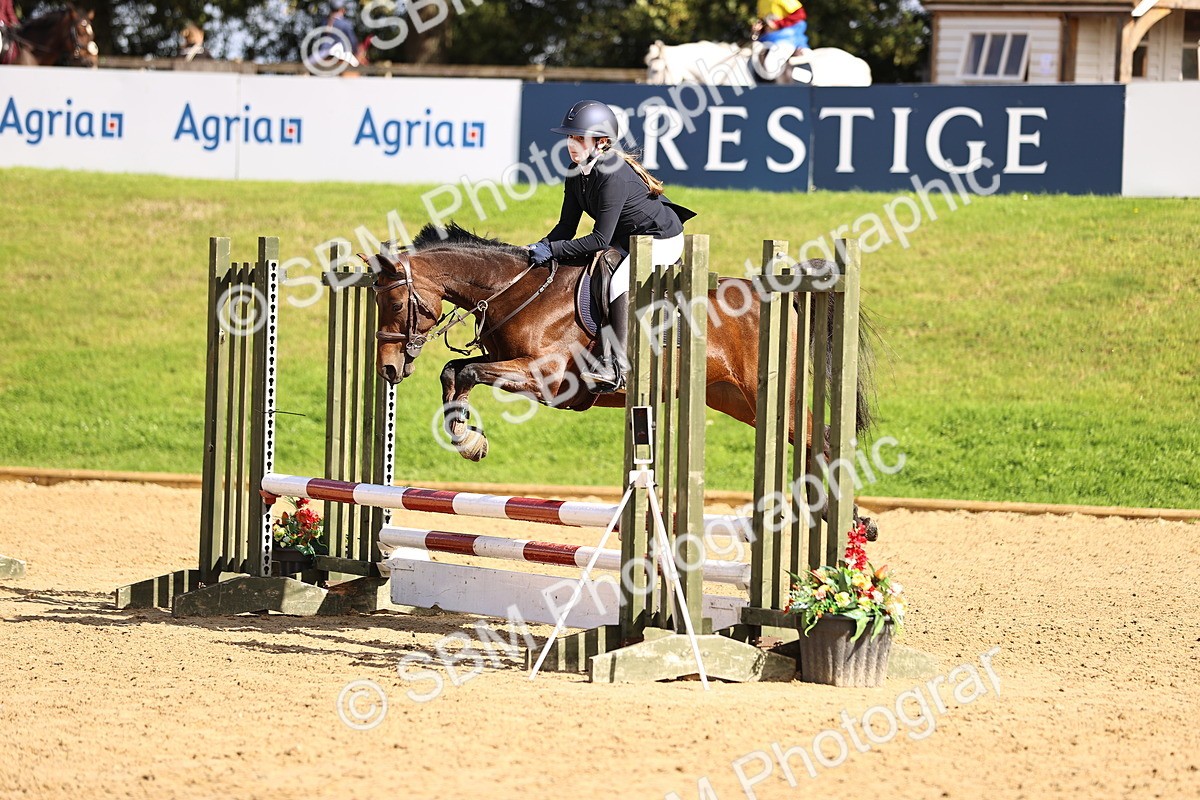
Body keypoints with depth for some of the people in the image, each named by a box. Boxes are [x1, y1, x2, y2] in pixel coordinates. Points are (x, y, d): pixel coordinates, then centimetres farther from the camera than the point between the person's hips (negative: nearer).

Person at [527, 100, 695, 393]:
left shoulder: (613, 176, -31)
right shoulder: (576, 174, -3)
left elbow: (600, 239, -31)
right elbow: (567, 226, 0)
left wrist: (551, 250, -31)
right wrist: (538, 249, -17)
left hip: (661, 240, -10)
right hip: (626, 240, 10)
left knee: (619, 282, -30)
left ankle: (618, 366, -26)